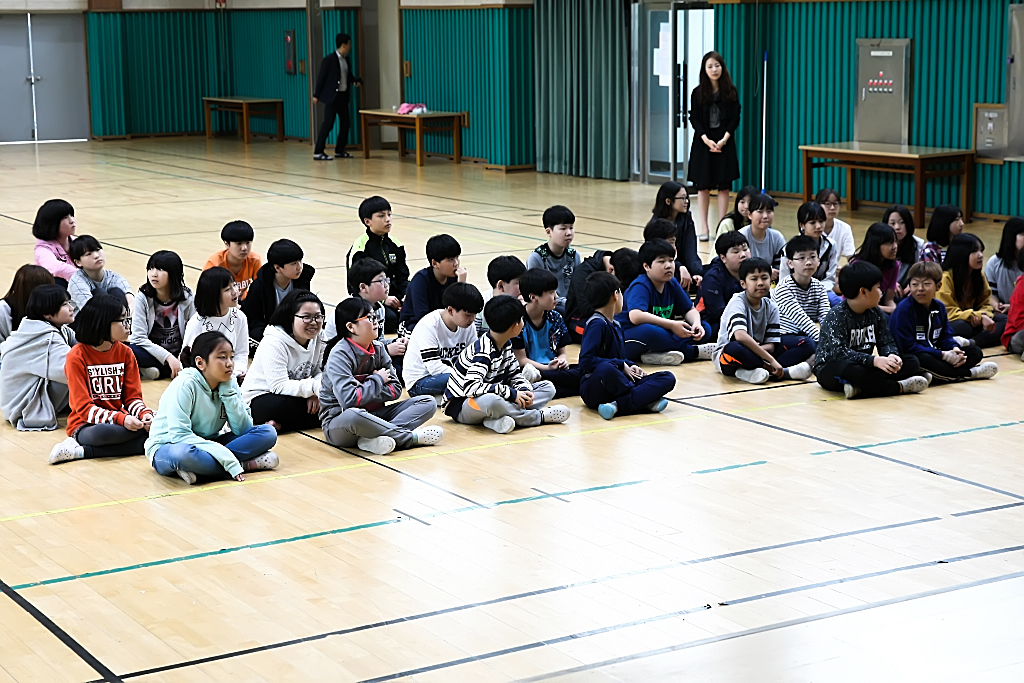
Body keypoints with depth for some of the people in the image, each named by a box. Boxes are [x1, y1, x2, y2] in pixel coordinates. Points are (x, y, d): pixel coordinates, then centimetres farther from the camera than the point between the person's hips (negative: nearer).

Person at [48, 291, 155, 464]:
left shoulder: (125, 353, 6)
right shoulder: (77, 356, -9)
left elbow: (133, 397, 6)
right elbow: (84, 408, -13)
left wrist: (145, 414, -17)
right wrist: (121, 419, -27)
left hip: (121, 422, 7)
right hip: (87, 426, -7)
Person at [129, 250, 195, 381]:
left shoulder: (186, 298, -4)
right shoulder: (143, 298, -7)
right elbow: (139, 337, -14)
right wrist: (168, 357, -23)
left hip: (178, 354, 1)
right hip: (152, 353, -1)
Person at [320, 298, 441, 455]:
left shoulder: (378, 349, 5)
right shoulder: (340, 355, -15)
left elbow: (395, 390, 3)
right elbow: (349, 400, -28)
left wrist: (366, 392, -13)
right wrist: (378, 380, -12)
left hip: (372, 415, 8)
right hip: (339, 422, -8)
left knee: (428, 402, -5)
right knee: (353, 415, -44)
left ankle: (374, 439, -29)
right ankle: (412, 436, -23)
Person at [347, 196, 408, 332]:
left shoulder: (395, 245, 9)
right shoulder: (360, 247, -10)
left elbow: (402, 276, 11)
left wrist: (405, 295, -10)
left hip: (392, 295, 5)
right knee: (389, 319, -33)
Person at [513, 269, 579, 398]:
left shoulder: (555, 318, 12)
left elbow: (561, 352, 16)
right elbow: (521, 359, -6)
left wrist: (562, 361, -8)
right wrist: (547, 367, -19)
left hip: (553, 368, 7)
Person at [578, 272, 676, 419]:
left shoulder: (616, 325, 20)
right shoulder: (596, 324, -9)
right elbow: (586, 361, -21)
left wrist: (630, 366, 4)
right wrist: (621, 365, -16)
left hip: (618, 384, 9)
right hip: (595, 388, -9)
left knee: (668, 378, -7)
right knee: (606, 369, -43)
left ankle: (619, 405, -27)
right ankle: (646, 400, -25)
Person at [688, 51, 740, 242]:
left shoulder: (730, 92, 2)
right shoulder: (698, 93, 2)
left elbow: (735, 119, 0)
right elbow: (695, 119, -1)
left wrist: (724, 139, -13)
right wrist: (707, 140, -14)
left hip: (724, 143, 0)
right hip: (703, 143, 0)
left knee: (724, 186, 1)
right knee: (703, 186, 1)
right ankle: (704, 228, 7)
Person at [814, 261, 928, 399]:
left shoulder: (875, 313, 8)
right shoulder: (836, 316, -16)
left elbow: (887, 342, 6)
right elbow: (839, 352, -27)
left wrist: (892, 356, -20)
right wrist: (874, 360, -38)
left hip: (864, 367, 8)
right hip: (831, 370, -8)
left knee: (912, 362, -7)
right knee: (847, 370, -43)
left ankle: (860, 388, -30)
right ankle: (898, 387, -29)